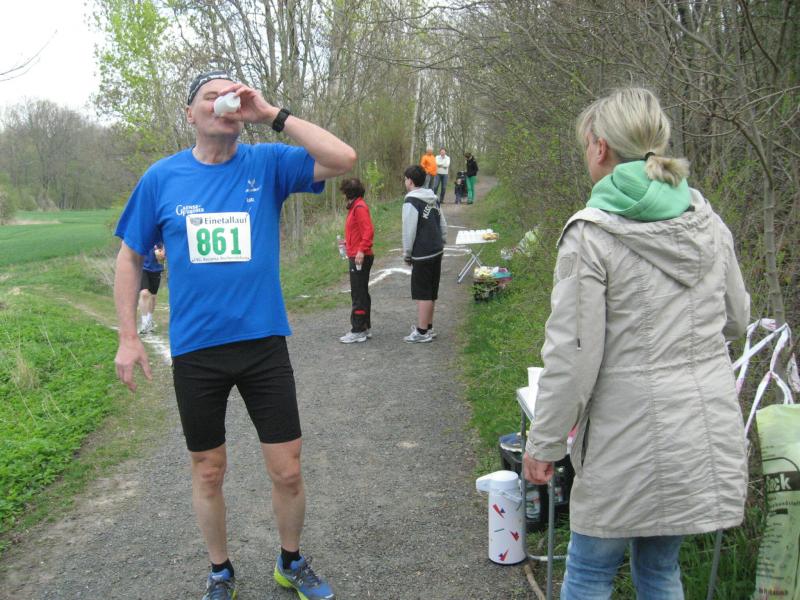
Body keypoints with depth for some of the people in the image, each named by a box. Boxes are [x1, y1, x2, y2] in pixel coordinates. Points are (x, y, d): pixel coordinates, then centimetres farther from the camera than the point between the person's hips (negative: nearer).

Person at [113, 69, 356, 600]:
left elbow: (344, 159, -16)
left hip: (263, 342, 0)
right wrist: (128, 337, 2)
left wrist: (273, 114, -16)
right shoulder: (162, 177, 0)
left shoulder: (267, 164, -2)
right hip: (195, 351, 1)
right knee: (208, 472, 14)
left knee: (287, 471, 6)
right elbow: (130, 256, 7)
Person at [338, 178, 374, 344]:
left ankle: (358, 331, -2)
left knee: (358, 295, -6)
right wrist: (349, 242, 17)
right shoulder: (355, 207, 15)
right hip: (356, 257, 10)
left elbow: (368, 231, -23)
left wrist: (361, 250, -28)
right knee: (361, 294, 15)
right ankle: (365, 327, 23)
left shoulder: (360, 207, -14)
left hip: (360, 258, -10)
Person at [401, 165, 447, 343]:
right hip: (437, 251, 8)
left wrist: (406, 254, -5)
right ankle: (428, 327, 25)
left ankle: (422, 332, 3)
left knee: (422, 294, -2)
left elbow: (409, 231, -15)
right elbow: (443, 225, 14)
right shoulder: (433, 199, 12)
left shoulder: (411, 202, -14)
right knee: (431, 292, 16)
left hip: (422, 255, -8)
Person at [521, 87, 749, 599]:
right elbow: (736, 320, 14)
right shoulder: (709, 222, 3)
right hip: (711, 431, 6)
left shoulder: (591, 234, -15)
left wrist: (544, 443, -6)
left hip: (634, 442, -6)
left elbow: (573, 353, -16)